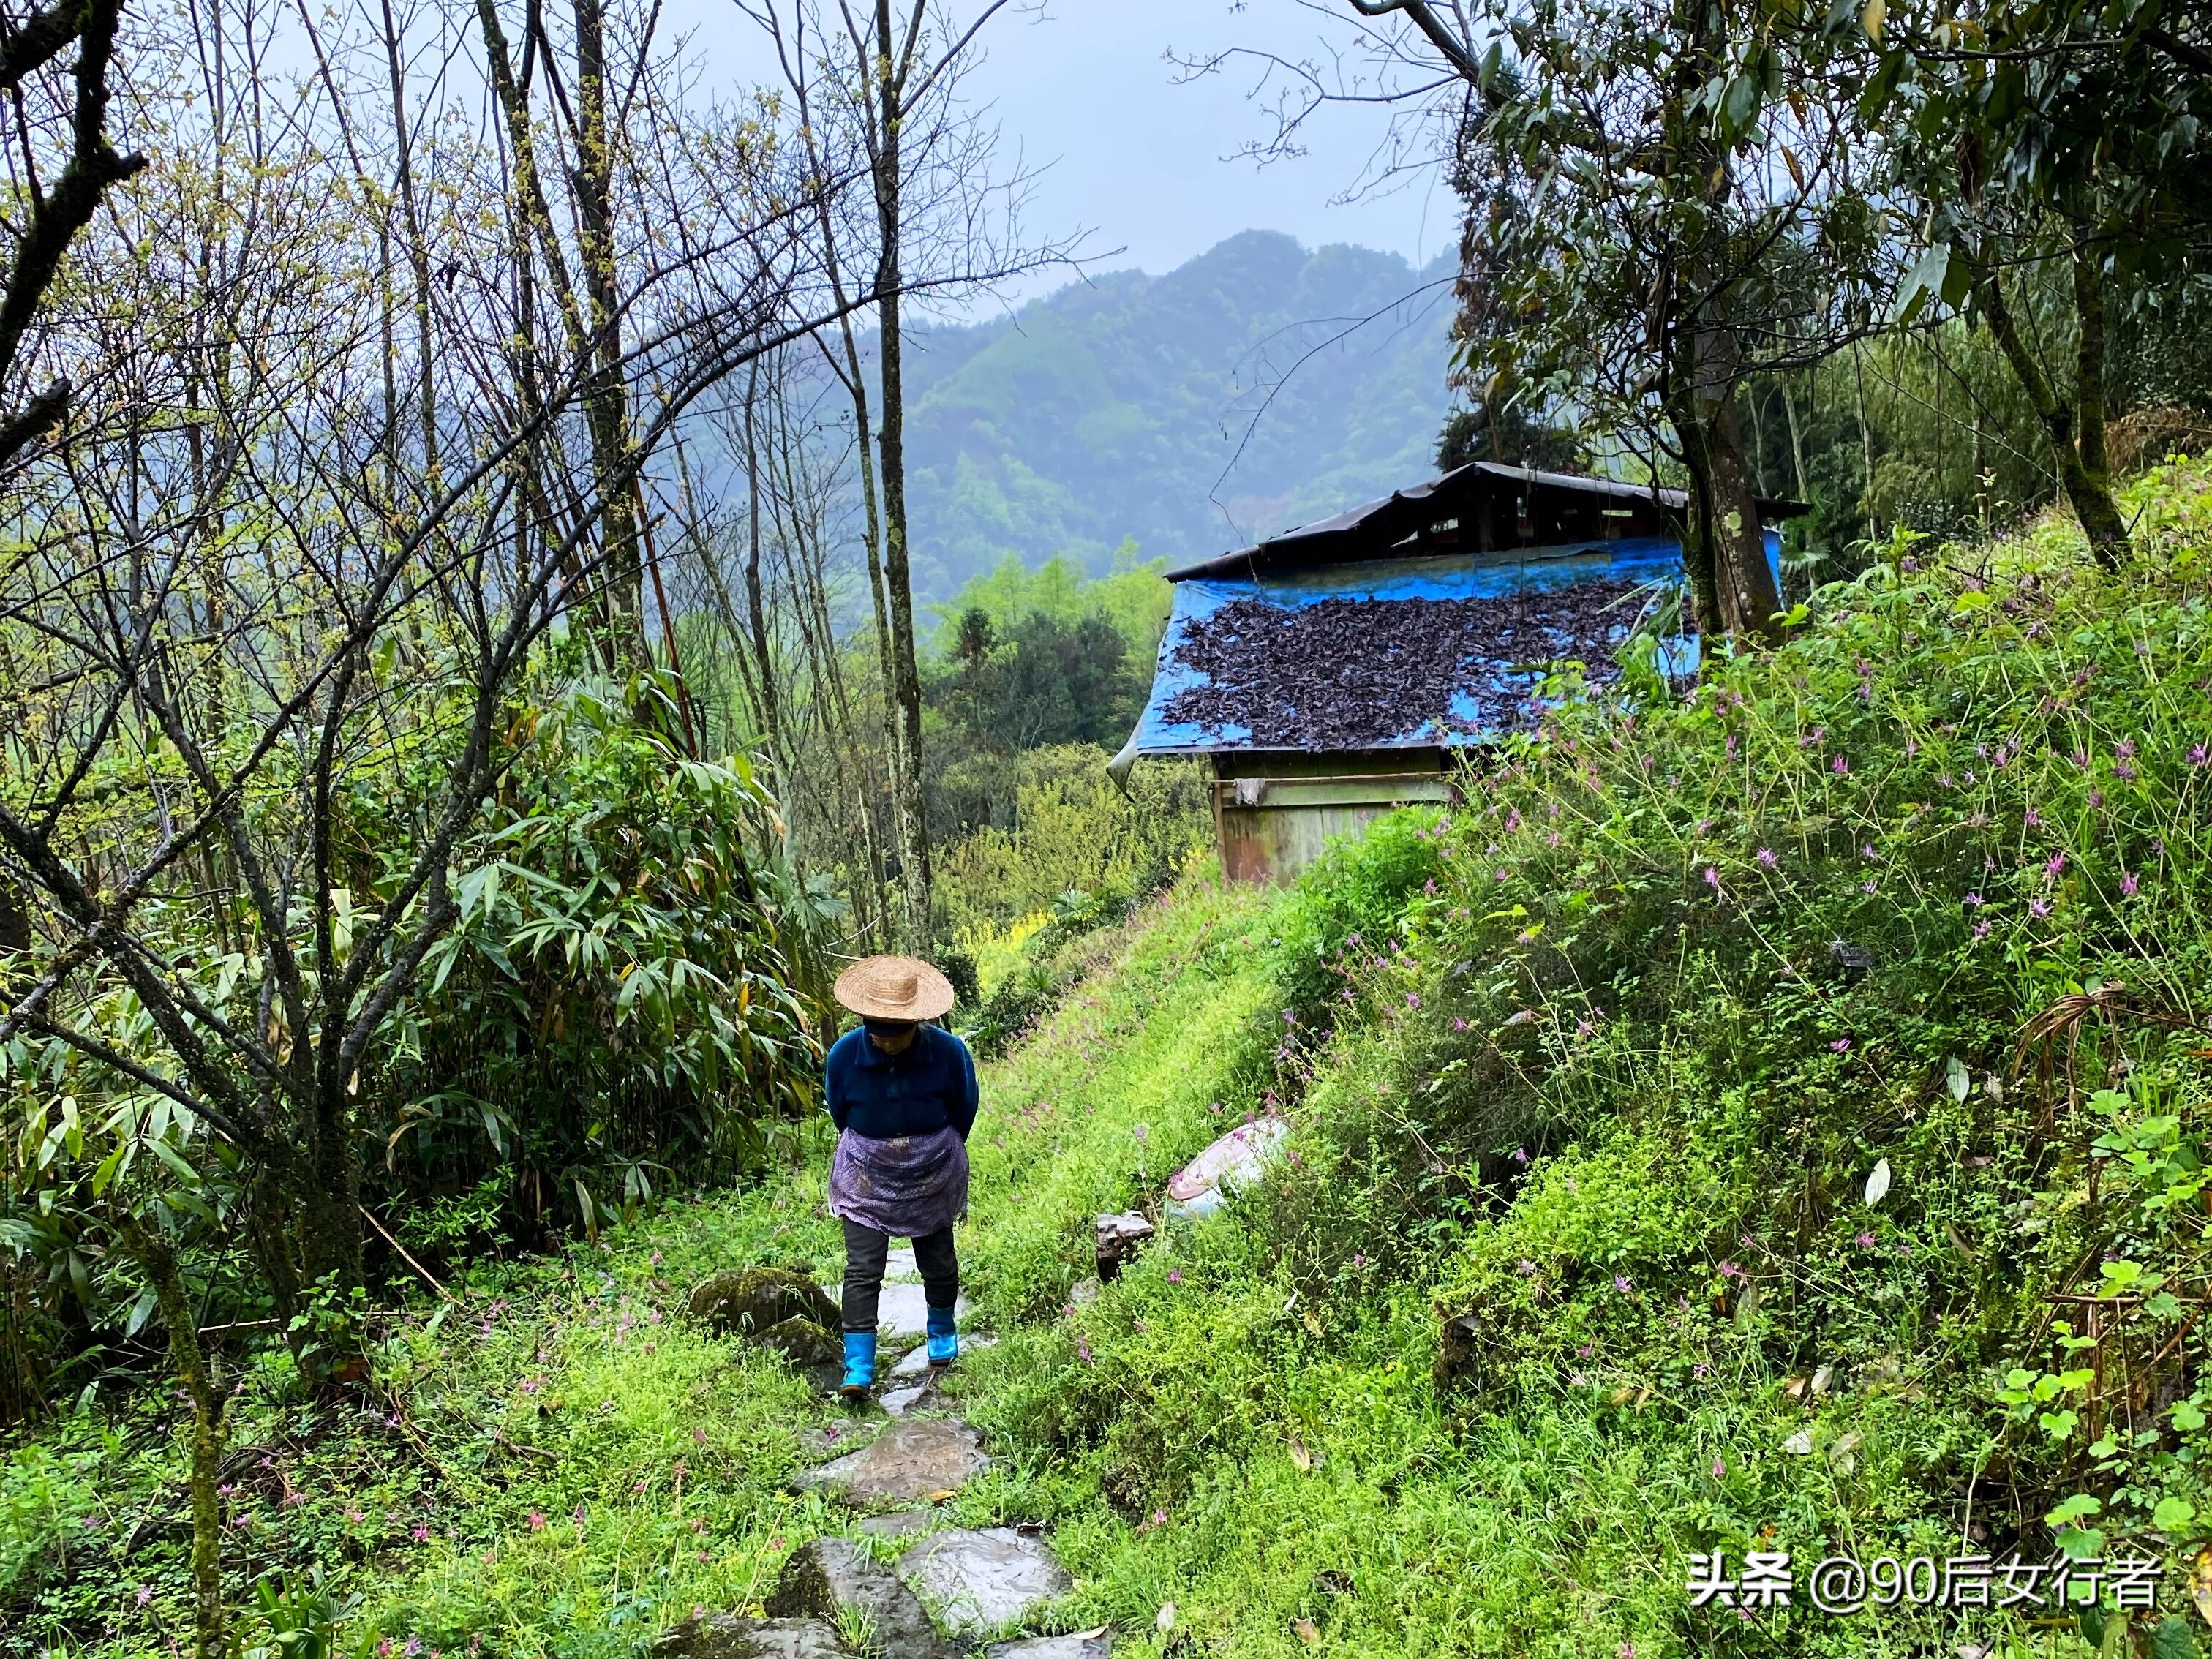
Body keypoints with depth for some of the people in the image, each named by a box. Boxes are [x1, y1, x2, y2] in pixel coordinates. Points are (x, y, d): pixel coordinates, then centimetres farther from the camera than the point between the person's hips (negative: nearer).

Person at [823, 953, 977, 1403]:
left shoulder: (949, 1052, -22)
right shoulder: (844, 1054, -21)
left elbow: (964, 1112, -2)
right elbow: (840, 1113, 0)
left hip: (933, 1174, 1)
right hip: (867, 1176, 0)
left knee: (938, 1260, 16)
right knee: (862, 1269, -7)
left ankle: (942, 1328, 43)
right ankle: (858, 1366, -1)